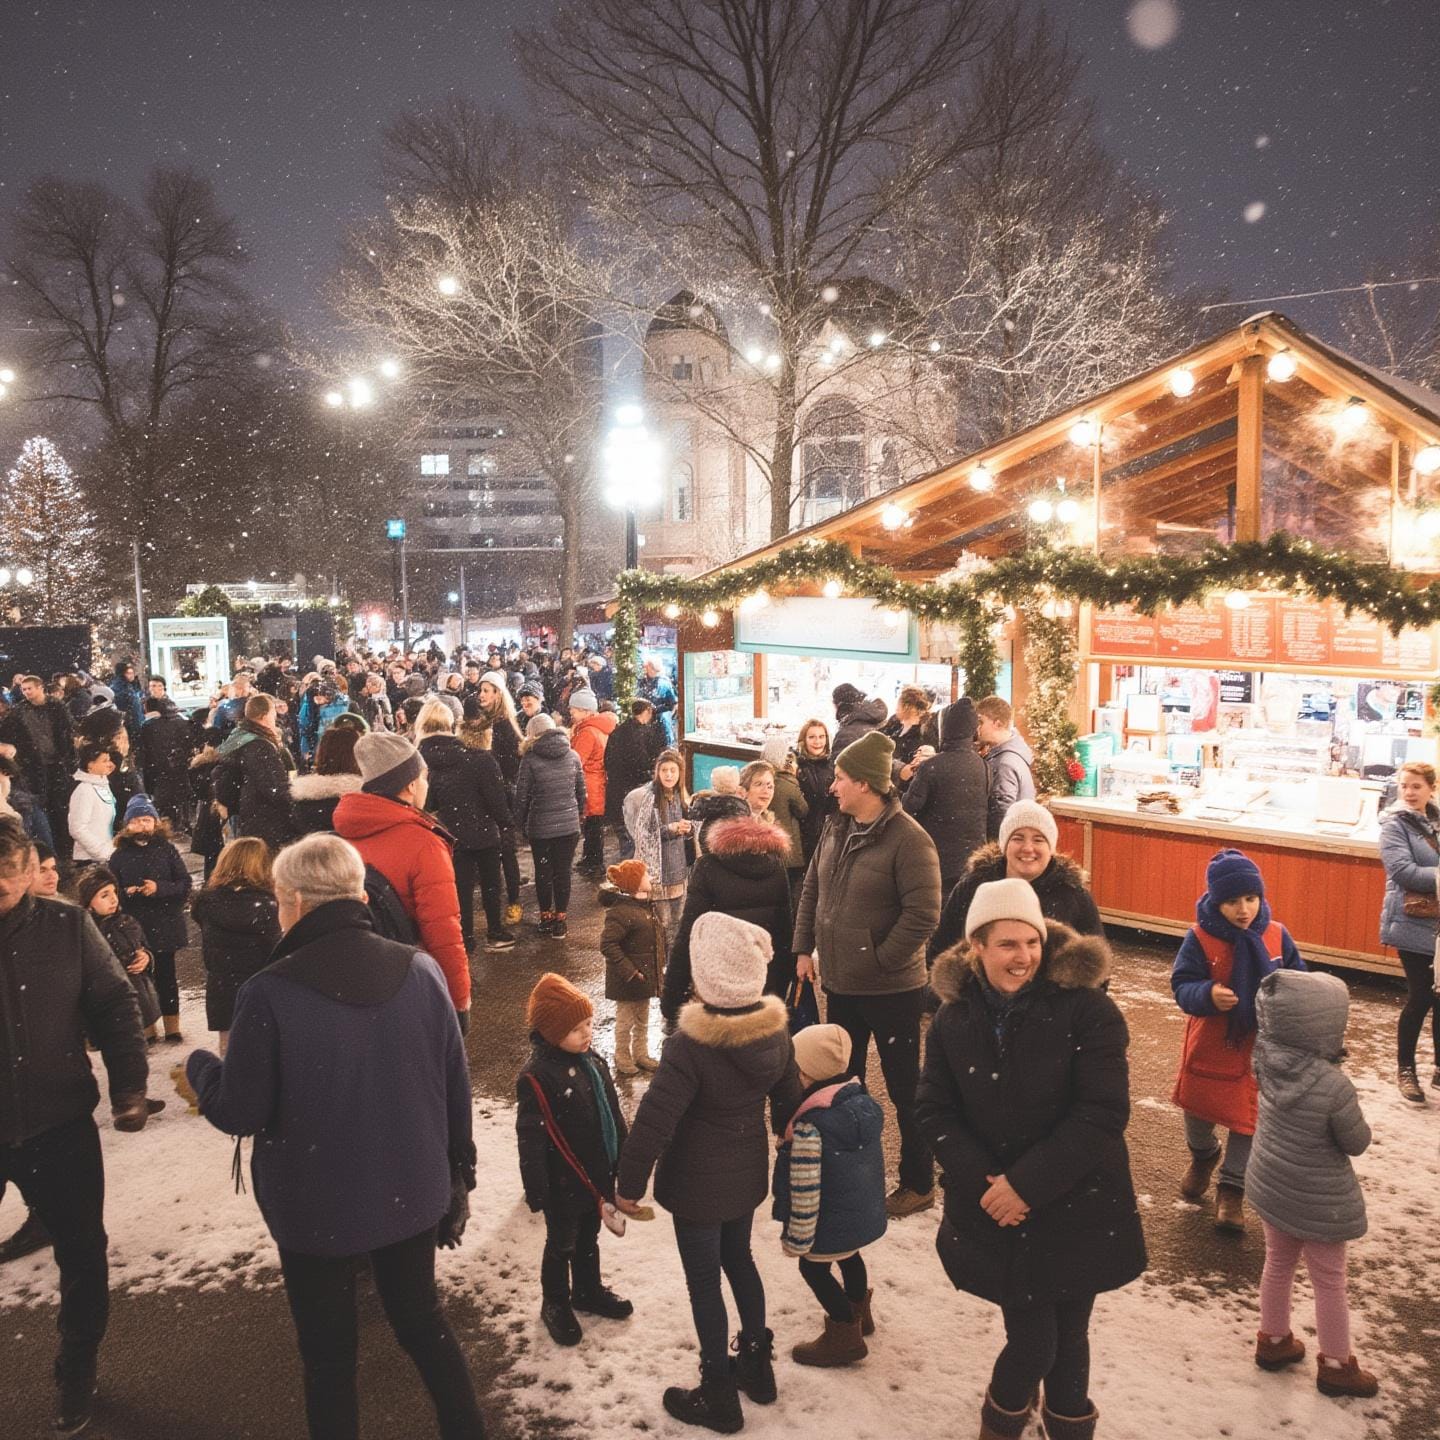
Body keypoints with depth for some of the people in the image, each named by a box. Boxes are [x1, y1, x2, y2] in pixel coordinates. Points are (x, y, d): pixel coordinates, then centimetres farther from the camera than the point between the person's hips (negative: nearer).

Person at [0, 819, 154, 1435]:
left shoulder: (67, 926, -8)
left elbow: (115, 1005, -1)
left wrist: (129, 1087, -8)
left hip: (59, 1124, 1)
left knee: (81, 1253, 13)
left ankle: (77, 1372, 35)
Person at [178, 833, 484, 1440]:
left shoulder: (269, 992, -23)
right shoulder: (421, 969, -12)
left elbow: (241, 1114, -14)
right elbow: (455, 1086, -3)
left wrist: (199, 1069, 7)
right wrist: (458, 1170, 12)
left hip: (318, 1206, -3)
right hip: (411, 1193, 4)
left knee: (328, 1351, 18)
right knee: (422, 1321, 25)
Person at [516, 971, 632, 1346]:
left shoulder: (593, 1062, -2)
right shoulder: (536, 1077, -26)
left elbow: (613, 1115, 10)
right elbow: (530, 1140, -24)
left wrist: (623, 1161, 15)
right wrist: (536, 1192, -22)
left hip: (598, 1175, 6)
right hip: (563, 1184, -6)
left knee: (589, 1238, 25)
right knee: (561, 1245, 14)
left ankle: (588, 1291, 45)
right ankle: (555, 1304, 36)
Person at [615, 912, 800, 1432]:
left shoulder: (691, 1045, -30)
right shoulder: (775, 1031, -11)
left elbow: (653, 1122, -27)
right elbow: (789, 1101, 4)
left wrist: (629, 1184, -14)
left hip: (698, 1185, -6)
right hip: (747, 1175, 6)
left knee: (704, 1282, 11)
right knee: (738, 1259, 26)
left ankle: (718, 1396, 26)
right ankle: (757, 1364, 41)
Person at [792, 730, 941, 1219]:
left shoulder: (908, 839, -20)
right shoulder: (837, 830, 4)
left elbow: (923, 914, -24)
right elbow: (811, 890, 12)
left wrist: (879, 961, -19)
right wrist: (804, 949, 6)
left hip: (892, 989, -7)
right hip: (839, 982, 8)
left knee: (904, 1087, 8)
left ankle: (918, 1183, 24)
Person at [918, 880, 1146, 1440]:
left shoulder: (1087, 1009, -14)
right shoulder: (954, 1017, -3)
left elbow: (1103, 1114, -17)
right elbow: (936, 1110, 1)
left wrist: (1027, 1183, -19)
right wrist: (981, 1181, -14)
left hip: (1077, 1206, -1)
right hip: (995, 1209, 1)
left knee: (1068, 1334, 12)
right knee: (1031, 1340, 3)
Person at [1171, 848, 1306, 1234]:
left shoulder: (1277, 936, -10)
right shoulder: (1200, 938, -17)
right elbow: (1182, 986, -18)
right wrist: (1208, 995, -38)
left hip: (1258, 1046, 1)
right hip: (1209, 1043, 0)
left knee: (1248, 1119, 6)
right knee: (1197, 1108, 18)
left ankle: (1232, 1189, 25)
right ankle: (1203, 1155, 51)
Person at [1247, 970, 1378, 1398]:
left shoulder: (1267, 1059, -19)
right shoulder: (1334, 1085, -33)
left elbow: (1265, 1013, 3)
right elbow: (1357, 1143, -17)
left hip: (1270, 1186, 6)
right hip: (1318, 1201, -5)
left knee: (1278, 1265, 25)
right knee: (1329, 1283, 16)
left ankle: (1273, 1340, 43)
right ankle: (1336, 1365, 33)